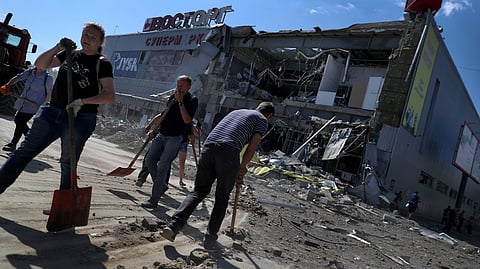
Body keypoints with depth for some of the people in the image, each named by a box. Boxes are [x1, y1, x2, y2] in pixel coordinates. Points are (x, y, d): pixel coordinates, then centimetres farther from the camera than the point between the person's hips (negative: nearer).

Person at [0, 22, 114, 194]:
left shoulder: (102, 64, -2)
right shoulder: (70, 53, 14)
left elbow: (110, 95, -13)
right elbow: (40, 64, 10)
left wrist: (82, 101, -25)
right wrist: (57, 47, -4)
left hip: (79, 119, -4)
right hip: (52, 111, 4)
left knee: (68, 164, 4)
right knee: (24, 151, 4)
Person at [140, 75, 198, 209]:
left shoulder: (192, 100, -7)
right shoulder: (173, 96, 12)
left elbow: (187, 120, -21)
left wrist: (180, 102, -22)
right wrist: (150, 125, 18)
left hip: (174, 138, -7)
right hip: (161, 135, 7)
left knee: (162, 167, -8)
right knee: (150, 159, 3)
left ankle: (154, 199, -1)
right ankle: (161, 185, 22)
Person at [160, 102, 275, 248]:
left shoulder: (236, 111, 34)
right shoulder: (262, 120, 15)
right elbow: (251, 148, 2)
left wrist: (238, 170, 35)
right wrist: (242, 169, 18)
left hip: (208, 146, 5)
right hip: (228, 152, -5)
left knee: (198, 191, 12)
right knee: (222, 198, 11)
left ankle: (173, 226, -1)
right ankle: (210, 237, 17)